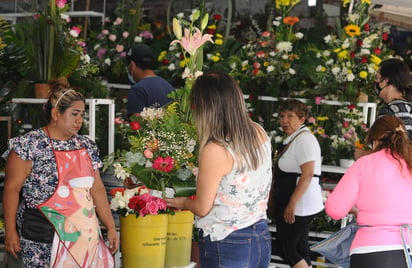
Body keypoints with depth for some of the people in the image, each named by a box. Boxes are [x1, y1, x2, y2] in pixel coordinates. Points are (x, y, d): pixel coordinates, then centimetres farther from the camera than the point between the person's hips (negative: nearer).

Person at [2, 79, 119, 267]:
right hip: (42, 238, -5)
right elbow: (12, 188, -6)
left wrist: (110, 227, 11)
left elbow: (97, 189, 14)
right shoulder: (30, 145, -7)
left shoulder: (86, 146, 12)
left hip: (84, 234, 5)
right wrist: (10, 231, -9)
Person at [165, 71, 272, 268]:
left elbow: (202, 208, -12)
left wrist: (183, 203, 10)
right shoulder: (259, 134, -1)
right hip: (262, 239, 7)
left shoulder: (215, 151, -22)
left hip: (226, 245, -7)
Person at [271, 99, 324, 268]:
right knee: (299, 250, 11)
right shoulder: (292, 139, 17)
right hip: (294, 207, 10)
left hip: (298, 206, -10)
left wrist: (292, 203, -23)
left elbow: (307, 174, -22)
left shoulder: (304, 139, -15)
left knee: (285, 248, -8)